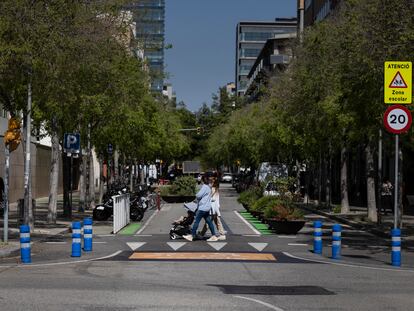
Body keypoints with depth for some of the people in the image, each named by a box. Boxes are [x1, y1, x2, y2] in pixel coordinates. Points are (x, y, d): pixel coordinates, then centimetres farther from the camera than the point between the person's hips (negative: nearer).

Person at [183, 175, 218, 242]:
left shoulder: (204, 187, -12)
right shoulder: (208, 187, 17)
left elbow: (199, 195, -17)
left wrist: (196, 196, 4)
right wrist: (198, 197, 7)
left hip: (203, 207, -10)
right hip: (207, 207, 10)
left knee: (196, 221, -6)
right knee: (209, 221, 10)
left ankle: (191, 236, -4)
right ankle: (214, 236, 10)